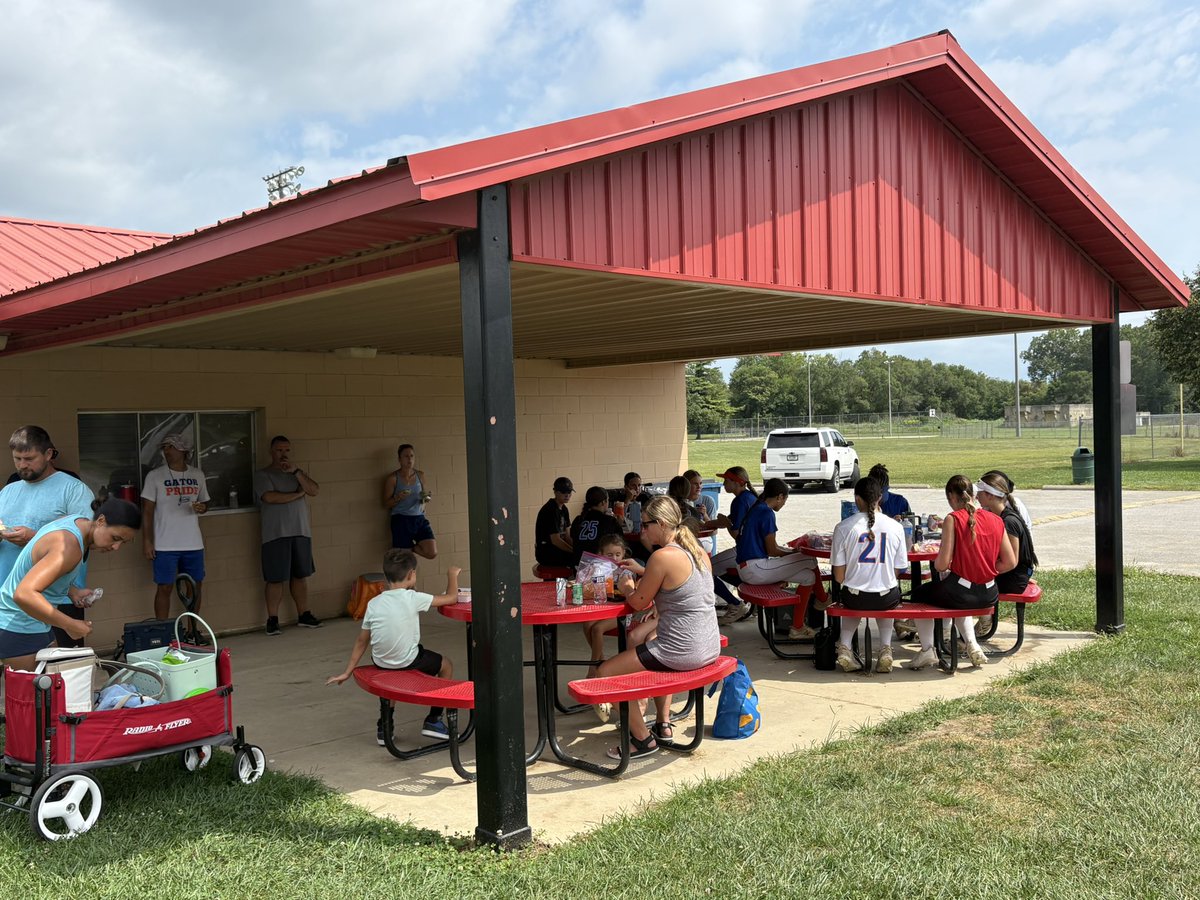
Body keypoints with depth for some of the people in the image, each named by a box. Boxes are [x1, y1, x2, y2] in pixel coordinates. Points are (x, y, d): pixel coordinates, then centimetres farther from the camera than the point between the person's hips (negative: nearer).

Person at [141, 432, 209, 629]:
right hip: (165, 545, -3)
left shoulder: (197, 475, 8)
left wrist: (202, 508, -6)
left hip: (193, 544, 4)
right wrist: (147, 541, -9)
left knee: (195, 586, 7)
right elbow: (147, 511, -3)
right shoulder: (155, 476, -2)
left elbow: (205, 502, 19)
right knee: (164, 588, -2)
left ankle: (192, 631, 19)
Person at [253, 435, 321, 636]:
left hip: (301, 532, 5)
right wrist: (297, 494, -5)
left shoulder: (298, 472, 16)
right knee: (275, 579, -3)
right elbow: (270, 497, -16)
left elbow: (315, 491, 0)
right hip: (276, 534, -5)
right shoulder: (262, 475, 1)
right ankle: (272, 620, 4)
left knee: (300, 575, 9)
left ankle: (304, 616, 17)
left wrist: (296, 472, -10)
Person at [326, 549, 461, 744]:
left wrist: (347, 673, 9)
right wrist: (452, 574, 10)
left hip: (380, 663, 5)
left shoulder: (374, 603, -3)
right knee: (446, 665, 22)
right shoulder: (413, 598, -14)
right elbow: (452, 598, -8)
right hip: (408, 663, -4)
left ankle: (384, 726, 35)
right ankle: (433, 720, 24)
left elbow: (362, 641, 1)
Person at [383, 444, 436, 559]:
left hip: (419, 519, 4)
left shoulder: (420, 475, 6)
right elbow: (386, 504, -2)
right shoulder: (392, 478, -6)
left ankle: (410, 548, 20)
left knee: (432, 553, -8)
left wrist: (428, 497, -5)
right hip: (401, 520, -4)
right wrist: (398, 498, -22)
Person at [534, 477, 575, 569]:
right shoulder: (550, 510, -18)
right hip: (546, 553, -10)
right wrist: (575, 551, -18)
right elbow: (555, 540, -21)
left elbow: (566, 536, 11)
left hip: (557, 549, 10)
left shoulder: (563, 509, 12)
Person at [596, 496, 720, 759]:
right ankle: (663, 724, 34)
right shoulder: (698, 551, 7)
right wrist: (642, 571, 21)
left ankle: (643, 739, 16)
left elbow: (639, 602, -7)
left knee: (605, 673, 6)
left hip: (682, 652, -9)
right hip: (710, 646, 9)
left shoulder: (662, 556, -19)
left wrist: (626, 588, 13)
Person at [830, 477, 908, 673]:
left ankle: (844, 646, 15)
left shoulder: (843, 527, -11)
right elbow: (898, 570, 2)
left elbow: (839, 577, -7)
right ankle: (885, 648, 19)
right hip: (886, 598, 1)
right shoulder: (895, 526, -7)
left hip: (854, 596, -1)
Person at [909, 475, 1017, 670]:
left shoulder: (953, 519, -14)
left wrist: (936, 563, 5)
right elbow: (1010, 562, 4)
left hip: (960, 593, -5)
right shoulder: (995, 519, 2)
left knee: (919, 594, 25)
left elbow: (942, 564, -17)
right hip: (989, 596, 5)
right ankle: (972, 645, 23)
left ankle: (927, 650, 16)